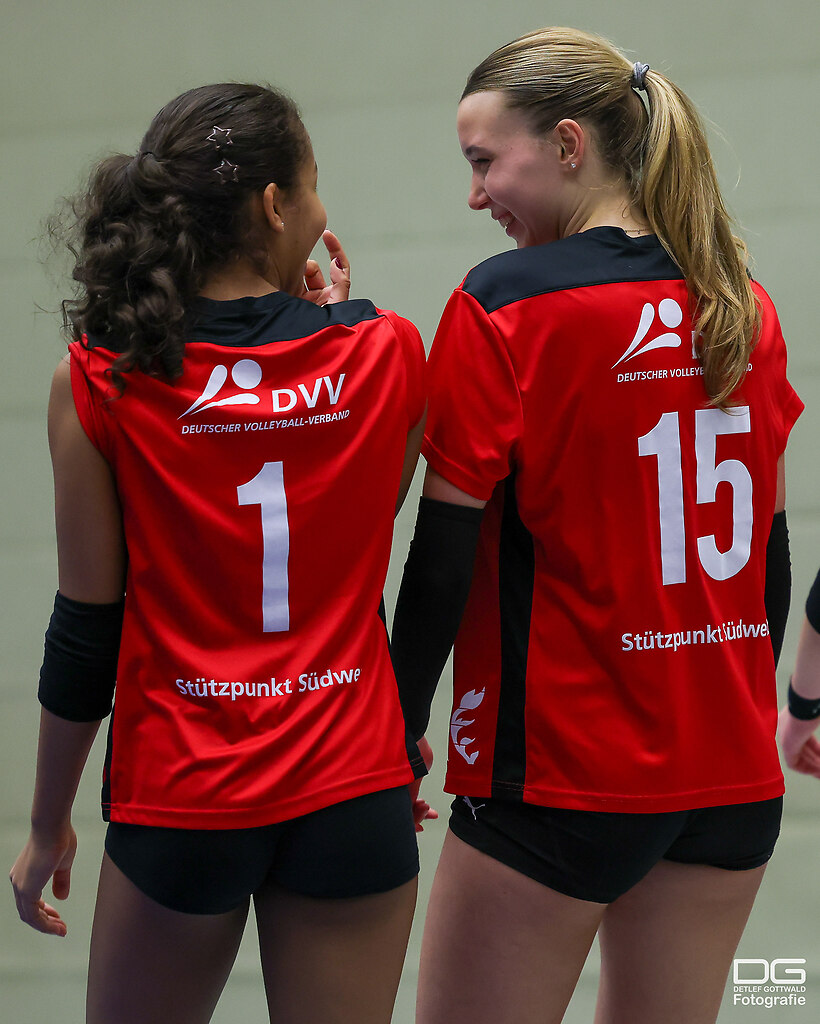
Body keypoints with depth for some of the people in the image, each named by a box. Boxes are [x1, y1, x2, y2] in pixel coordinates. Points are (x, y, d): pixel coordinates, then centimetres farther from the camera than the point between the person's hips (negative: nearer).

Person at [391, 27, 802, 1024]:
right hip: (732, 773, 6)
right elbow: (768, 546, 13)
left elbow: (444, 557, -10)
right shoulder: (745, 309, 6)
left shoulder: (504, 306, -11)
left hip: (559, 769, -6)